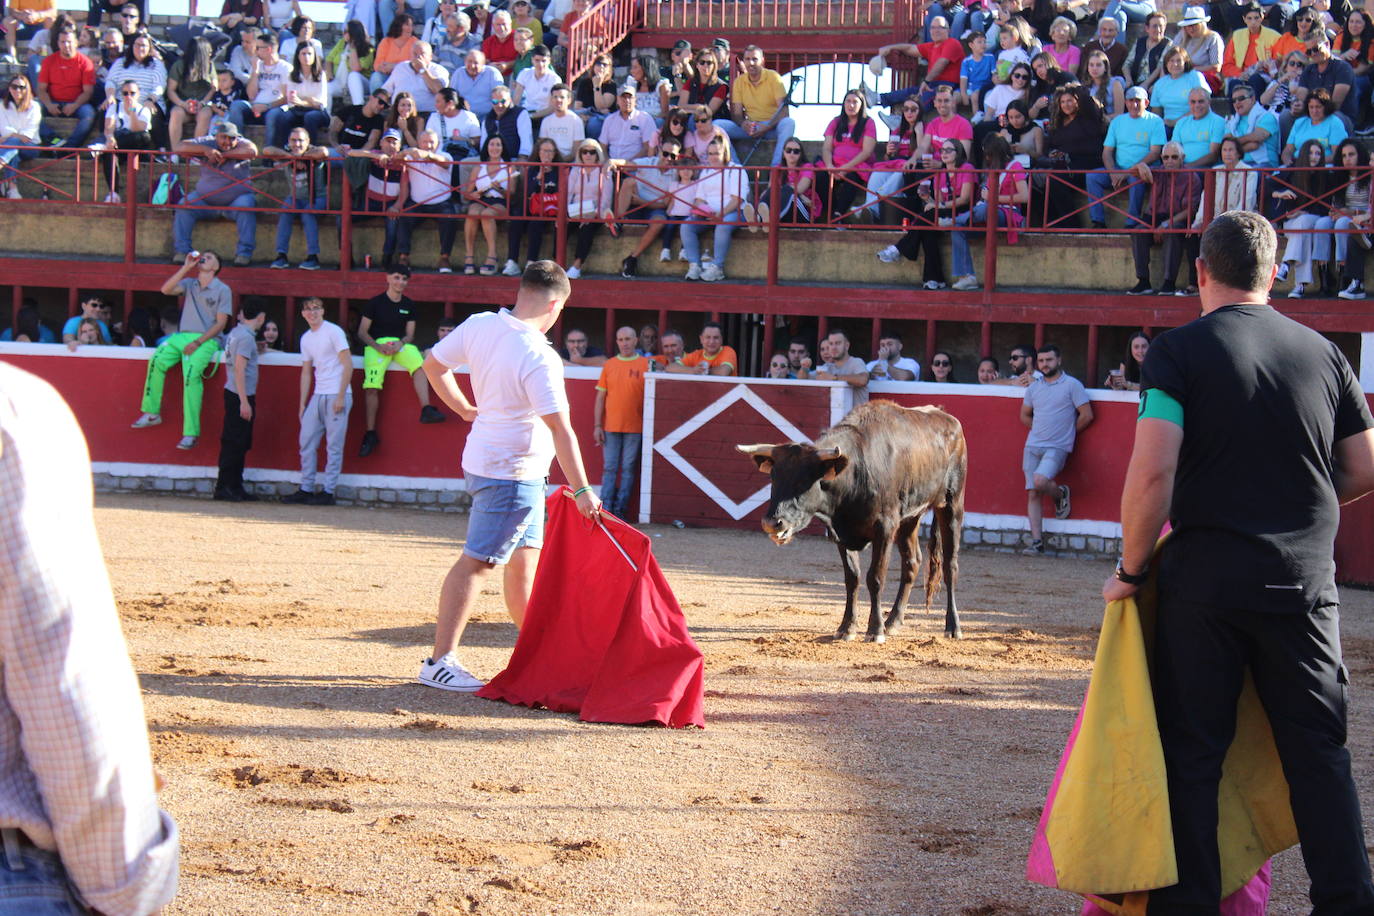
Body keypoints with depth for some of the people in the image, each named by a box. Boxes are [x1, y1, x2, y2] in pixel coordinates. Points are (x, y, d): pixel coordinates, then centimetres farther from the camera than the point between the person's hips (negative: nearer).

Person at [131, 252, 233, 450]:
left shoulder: (222, 290, 4)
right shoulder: (189, 284, 17)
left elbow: (220, 323, -3)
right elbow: (166, 290, 0)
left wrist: (198, 343, -14)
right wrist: (186, 267, -2)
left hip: (206, 339, -5)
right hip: (182, 336, 5)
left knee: (191, 373, -29)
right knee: (157, 360, -23)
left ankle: (190, 434, -31)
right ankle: (151, 413, -14)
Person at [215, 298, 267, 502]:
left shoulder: (236, 332, 11)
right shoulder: (246, 336, -15)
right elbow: (239, 368, -20)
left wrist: (257, 348, 30)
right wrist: (244, 401, -21)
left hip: (233, 394, 9)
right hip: (241, 395, -9)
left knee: (241, 443, 13)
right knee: (233, 443, -6)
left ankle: (235, 487, 17)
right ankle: (223, 487, -5)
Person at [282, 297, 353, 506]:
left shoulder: (333, 332, -6)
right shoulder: (306, 338, 15)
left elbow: (348, 365, -10)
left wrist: (341, 396, -15)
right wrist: (302, 404, 15)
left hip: (337, 396, -7)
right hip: (318, 395, 7)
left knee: (334, 446, -4)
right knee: (307, 442, 5)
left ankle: (328, 491, -2)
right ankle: (306, 489, 11)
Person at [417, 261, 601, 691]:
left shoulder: (479, 325, -2)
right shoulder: (539, 359, -25)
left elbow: (434, 363, 11)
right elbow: (560, 429, -24)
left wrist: (465, 409, 22)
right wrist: (581, 490, -21)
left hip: (484, 458, 9)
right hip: (512, 473, -9)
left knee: (525, 556, 17)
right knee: (476, 561, -6)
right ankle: (439, 662, -3)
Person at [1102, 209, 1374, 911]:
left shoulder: (1180, 351, -6)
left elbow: (1152, 473, -15)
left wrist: (1131, 569, -4)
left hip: (1205, 579, -3)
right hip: (1306, 582, 3)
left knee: (1192, 752, 5)